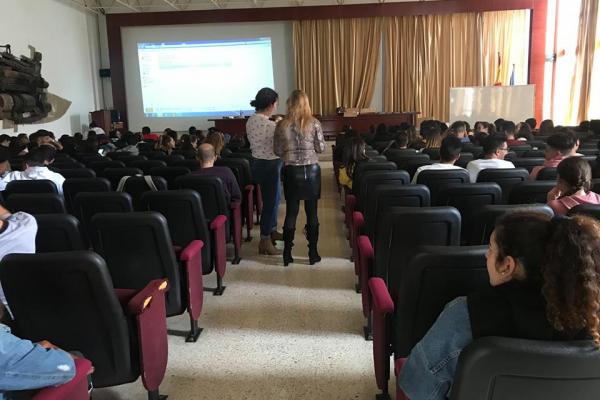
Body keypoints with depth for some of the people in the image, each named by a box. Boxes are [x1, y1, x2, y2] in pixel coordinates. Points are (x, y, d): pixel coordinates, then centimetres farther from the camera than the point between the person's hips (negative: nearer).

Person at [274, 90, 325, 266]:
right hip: (311, 170, -1)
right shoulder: (314, 123, -5)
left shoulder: (282, 125, -3)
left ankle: (287, 254, 13)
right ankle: (313, 253, 14)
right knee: (312, 212, 8)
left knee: (291, 212, 8)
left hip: (291, 171, 1)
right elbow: (321, 148, -3)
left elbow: (277, 151, 1)